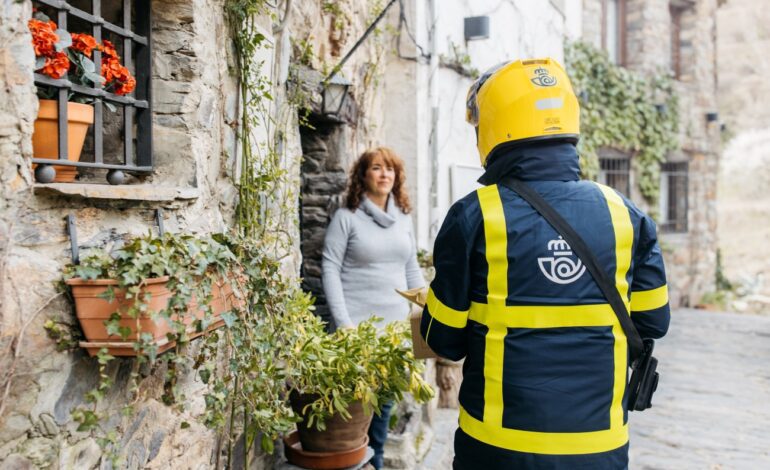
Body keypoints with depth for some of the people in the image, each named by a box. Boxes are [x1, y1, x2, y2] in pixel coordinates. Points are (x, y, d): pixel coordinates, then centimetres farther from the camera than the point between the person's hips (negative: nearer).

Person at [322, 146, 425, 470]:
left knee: (386, 397, 12)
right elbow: (330, 269, -7)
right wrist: (343, 321, -14)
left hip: (396, 323, 5)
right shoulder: (347, 216, -4)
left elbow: (412, 269, 15)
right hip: (358, 324, -4)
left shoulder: (404, 218, 11)